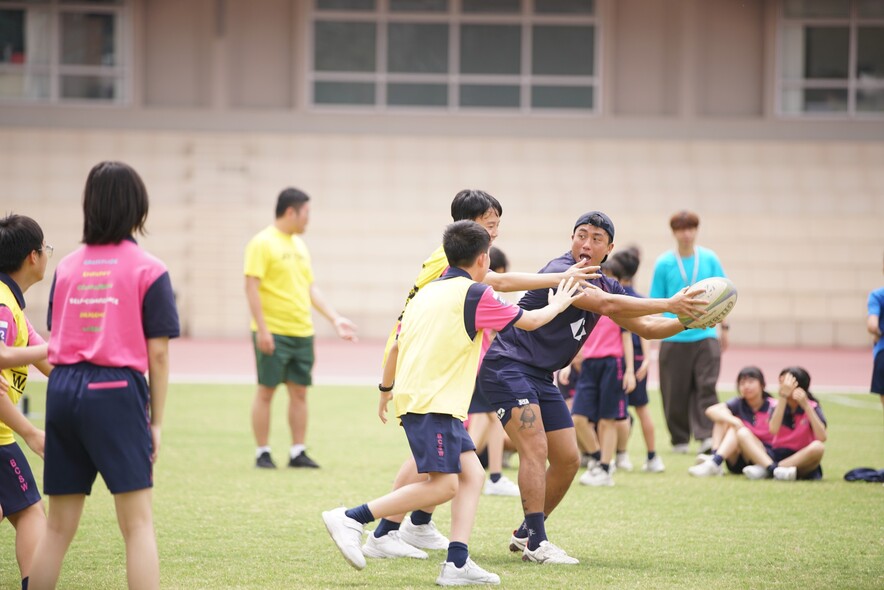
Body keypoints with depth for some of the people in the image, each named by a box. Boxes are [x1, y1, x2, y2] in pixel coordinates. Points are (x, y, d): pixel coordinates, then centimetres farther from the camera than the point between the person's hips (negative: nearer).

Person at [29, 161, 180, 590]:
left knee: (58, 526, 12)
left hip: (62, 390, 5)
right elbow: (157, 353, -3)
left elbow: (55, 340, 13)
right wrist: (156, 422, 2)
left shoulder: (66, 267, 12)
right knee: (138, 524, -4)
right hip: (115, 392, -5)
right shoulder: (148, 270, -1)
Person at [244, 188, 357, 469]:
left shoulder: (299, 244, 15)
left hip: (302, 333, 7)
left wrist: (335, 319, 12)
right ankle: (262, 453, 5)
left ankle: (298, 452, 12)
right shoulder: (263, 243, -9)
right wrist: (262, 329, -19)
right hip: (273, 332, -7)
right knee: (266, 391, -1)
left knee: (299, 391, 7)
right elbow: (252, 286, -13)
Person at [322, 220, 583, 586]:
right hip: (432, 402, -9)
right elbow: (529, 321, 4)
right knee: (444, 485, -13)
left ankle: (457, 564, -1)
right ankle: (351, 519, -14)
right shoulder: (474, 294, -6)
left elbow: (396, 346, 21)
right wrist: (557, 305, 24)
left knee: (471, 474, 7)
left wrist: (387, 389, 34)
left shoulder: (427, 292, 16)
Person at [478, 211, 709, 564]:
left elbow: (645, 327, 11)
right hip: (506, 364, -9)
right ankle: (536, 543, -22)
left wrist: (687, 320, -7)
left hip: (541, 376, 9)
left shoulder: (604, 285, 9)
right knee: (535, 448, -21)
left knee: (568, 460, 8)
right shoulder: (560, 272, -20)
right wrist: (670, 304, -33)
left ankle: (525, 534, 23)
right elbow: (605, 304, -33)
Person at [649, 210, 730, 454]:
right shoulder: (664, 263, -2)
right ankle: (679, 439, 17)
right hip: (674, 337, -1)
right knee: (676, 392, 4)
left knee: (706, 387, -10)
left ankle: (707, 436, -13)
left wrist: (724, 326, 12)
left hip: (705, 335, 1)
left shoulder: (709, 259, 3)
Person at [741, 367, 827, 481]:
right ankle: (773, 469, -41)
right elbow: (773, 430, -18)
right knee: (743, 434, -16)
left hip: (802, 460, -2)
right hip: (775, 456, 2)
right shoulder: (777, 405, 3)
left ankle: (764, 469, -34)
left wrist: (806, 406, -19)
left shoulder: (812, 407, -3)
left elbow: (822, 438, -19)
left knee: (818, 447, -34)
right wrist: (783, 396, -22)